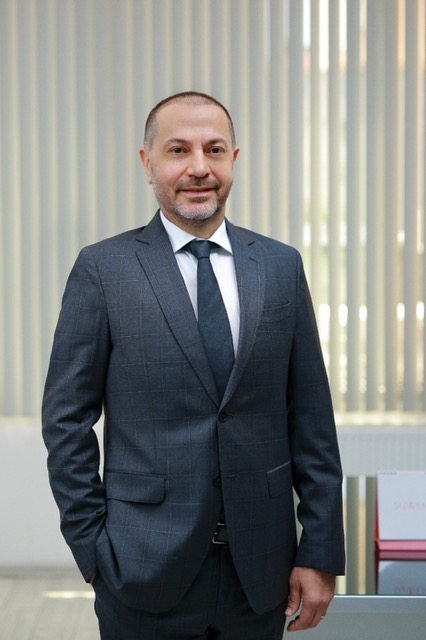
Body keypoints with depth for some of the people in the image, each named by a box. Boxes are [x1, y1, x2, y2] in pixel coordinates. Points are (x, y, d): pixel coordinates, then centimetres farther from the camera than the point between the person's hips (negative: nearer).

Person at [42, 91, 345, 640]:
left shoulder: (281, 266, 4)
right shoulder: (103, 269, -3)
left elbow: (310, 415, 4)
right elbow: (67, 418, -2)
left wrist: (321, 551, 1)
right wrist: (92, 548, -6)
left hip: (261, 570, 3)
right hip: (146, 569, -2)